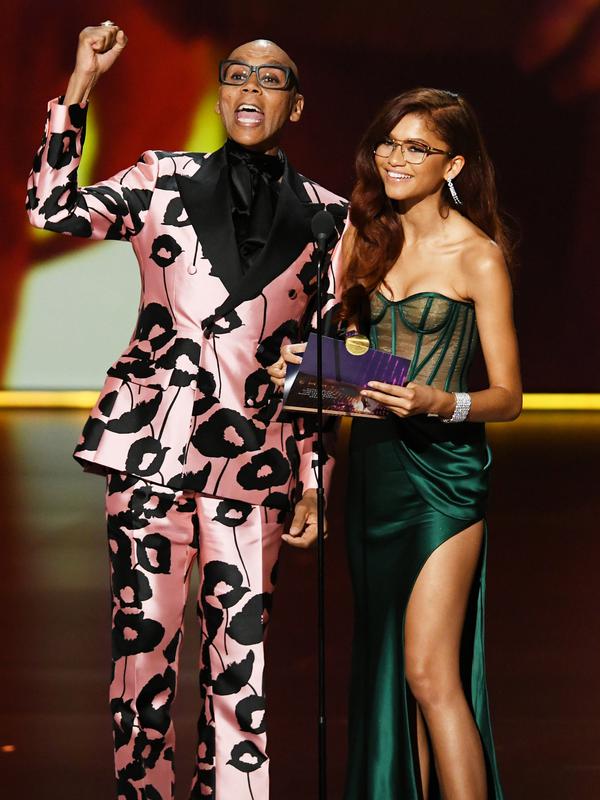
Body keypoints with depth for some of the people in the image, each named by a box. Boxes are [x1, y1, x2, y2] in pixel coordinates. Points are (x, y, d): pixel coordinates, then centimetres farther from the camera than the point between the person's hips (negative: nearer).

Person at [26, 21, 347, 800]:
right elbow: (54, 208, -4)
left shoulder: (325, 215, 9)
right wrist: (81, 83, -6)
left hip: (259, 459, 1)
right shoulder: (163, 181, 8)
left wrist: (315, 484, 9)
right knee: (145, 637, 0)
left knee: (241, 649, 3)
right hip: (153, 443, -1)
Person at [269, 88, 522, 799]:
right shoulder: (366, 232, 9)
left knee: (429, 673, -13)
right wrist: (303, 363, -2)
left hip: (444, 471, -6)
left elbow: (507, 396, -7)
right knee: (385, 663, 10)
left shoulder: (478, 257, -7)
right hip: (372, 461, 6)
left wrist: (437, 402, -25)